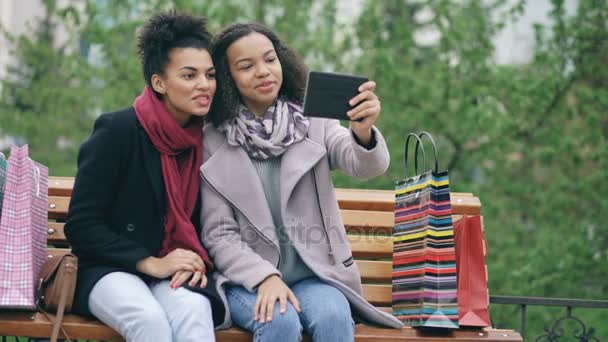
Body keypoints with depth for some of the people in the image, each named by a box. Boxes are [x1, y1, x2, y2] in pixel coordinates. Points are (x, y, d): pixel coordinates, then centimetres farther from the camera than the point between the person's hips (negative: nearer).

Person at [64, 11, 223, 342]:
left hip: (174, 273, 4)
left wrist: (197, 261, -9)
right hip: (108, 269, -4)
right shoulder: (117, 131, -12)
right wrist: (151, 263, -19)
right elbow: (80, 226, -13)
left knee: (194, 309, -31)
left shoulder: (207, 142, 4)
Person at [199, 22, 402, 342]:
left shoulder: (315, 123, 3)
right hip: (247, 276, -1)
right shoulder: (212, 142, -1)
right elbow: (218, 234, -1)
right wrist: (265, 277, -17)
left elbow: (367, 166, -15)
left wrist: (363, 132, -39)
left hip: (312, 273, 1)